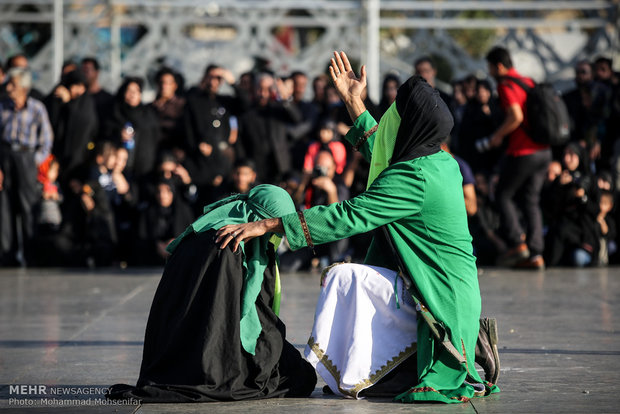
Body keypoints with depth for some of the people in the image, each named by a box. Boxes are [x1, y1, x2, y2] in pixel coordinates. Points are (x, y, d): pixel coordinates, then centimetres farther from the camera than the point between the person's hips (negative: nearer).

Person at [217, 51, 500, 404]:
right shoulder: (441, 162, 8)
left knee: (344, 277, -19)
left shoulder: (413, 177, -20)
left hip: (438, 294, -10)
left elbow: (348, 217, -26)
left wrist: (268, 225, -26)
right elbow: (382, 156, 29)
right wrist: (355, 103, 32)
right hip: (452, 293, 10)